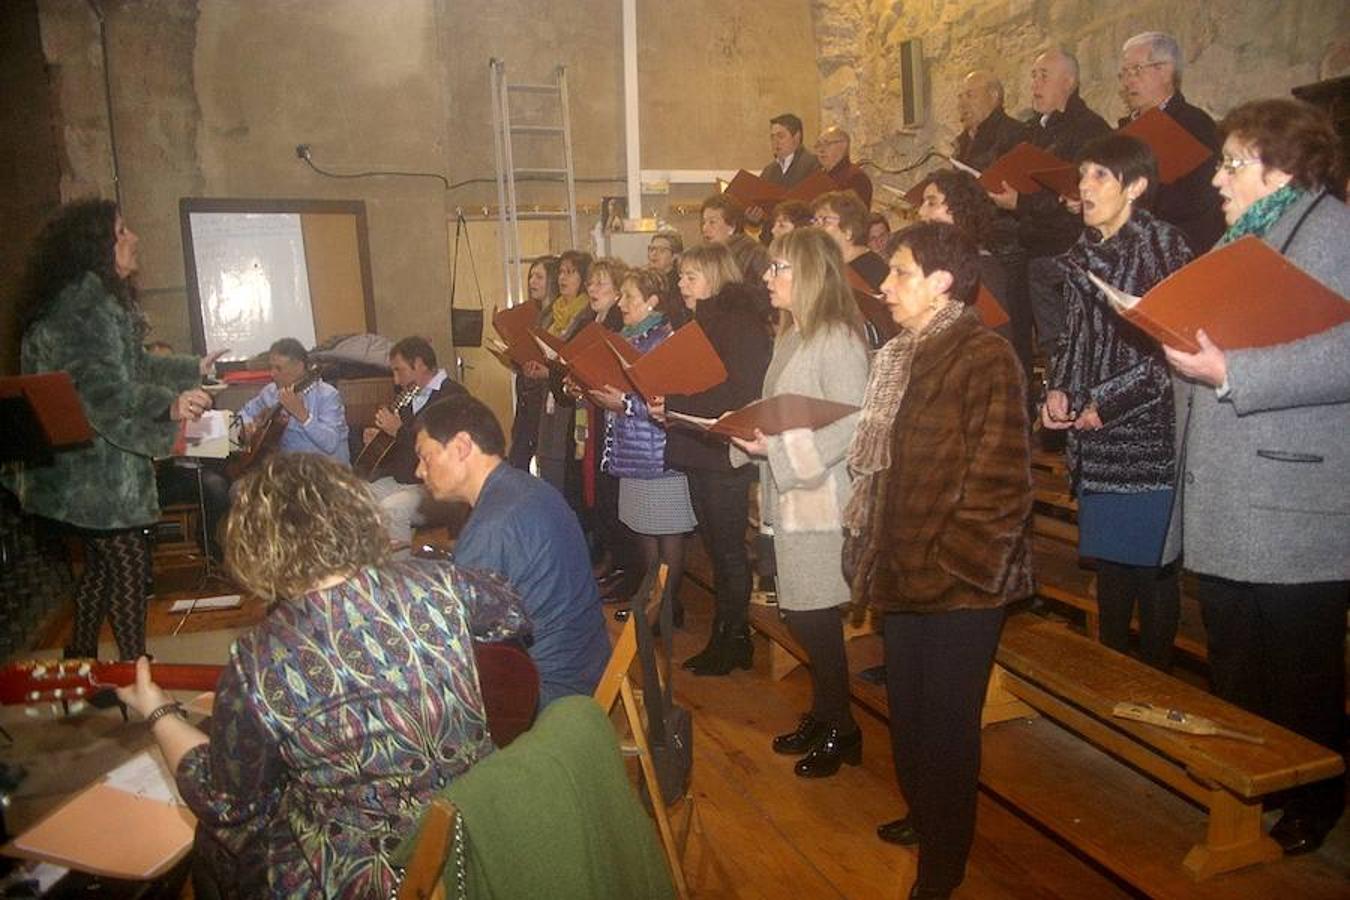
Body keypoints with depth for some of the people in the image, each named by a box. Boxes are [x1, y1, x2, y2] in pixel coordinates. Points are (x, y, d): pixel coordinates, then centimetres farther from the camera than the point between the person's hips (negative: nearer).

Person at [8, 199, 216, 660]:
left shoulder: (100, 298, 15)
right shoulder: (81, 305, -19)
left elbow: (131, 366, 26)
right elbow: (103, 388, -29)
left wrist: (194, 369, 34)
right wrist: (169, 405, -42)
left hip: (89, 469, 11)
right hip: (95, 472, -11)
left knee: (101, 565, 19)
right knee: (130, 566, -4)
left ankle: (80, 661, 32)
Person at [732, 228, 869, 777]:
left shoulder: (837, 339, -15)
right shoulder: (792, 336, 14)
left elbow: (849, 424, -22)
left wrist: (778, 448, -24)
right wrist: (750, 432, 4)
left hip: (820, 500, -9)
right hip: (787, 496, 9)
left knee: (813, 616, 0)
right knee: (800, 614, 15)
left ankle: (841, 731, 18)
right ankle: (822, 716, 31)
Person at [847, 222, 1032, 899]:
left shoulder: (985, 358, -15)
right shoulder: (900, 355, 11)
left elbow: (999, 482, -20)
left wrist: (951, 564, -18)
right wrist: (875, 549, 12)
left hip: (958, 583, -8)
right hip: (906, 572, 8)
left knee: (946, 722, 7)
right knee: (907, 709, 21)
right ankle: (923, 813, 45)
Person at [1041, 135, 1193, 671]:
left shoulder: (1163, 244, -8)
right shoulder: (1084, 254, 13)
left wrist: (1107, 403, -12)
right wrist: (1058, 390, 2)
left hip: (1148, 433, -6)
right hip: (1096, 439, 6)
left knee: (1152, 564, 2)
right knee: (1109, 560, 13)